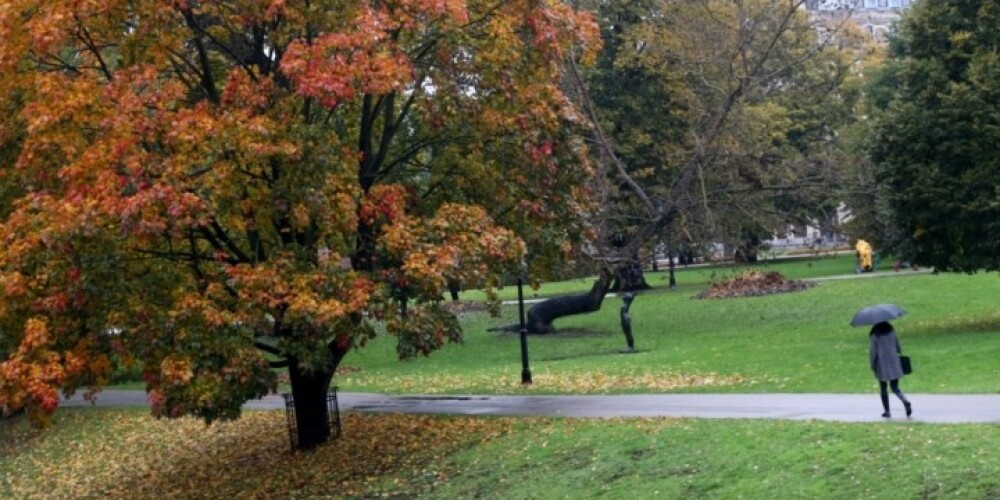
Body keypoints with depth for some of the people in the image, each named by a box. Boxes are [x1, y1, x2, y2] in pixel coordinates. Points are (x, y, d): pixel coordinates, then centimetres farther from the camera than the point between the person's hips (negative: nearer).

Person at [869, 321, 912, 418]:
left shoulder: (875, 335, -8)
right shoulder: (891, 332, 5)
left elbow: (873, 351, -10)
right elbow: (898, 347, 8)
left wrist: (872, 364, 0)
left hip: (882, 365, -3)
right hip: (894, 364, 3)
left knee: (883, 388, 11)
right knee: (895, 388, 9)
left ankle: (887, 411, 11)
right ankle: (906, 402, -18)